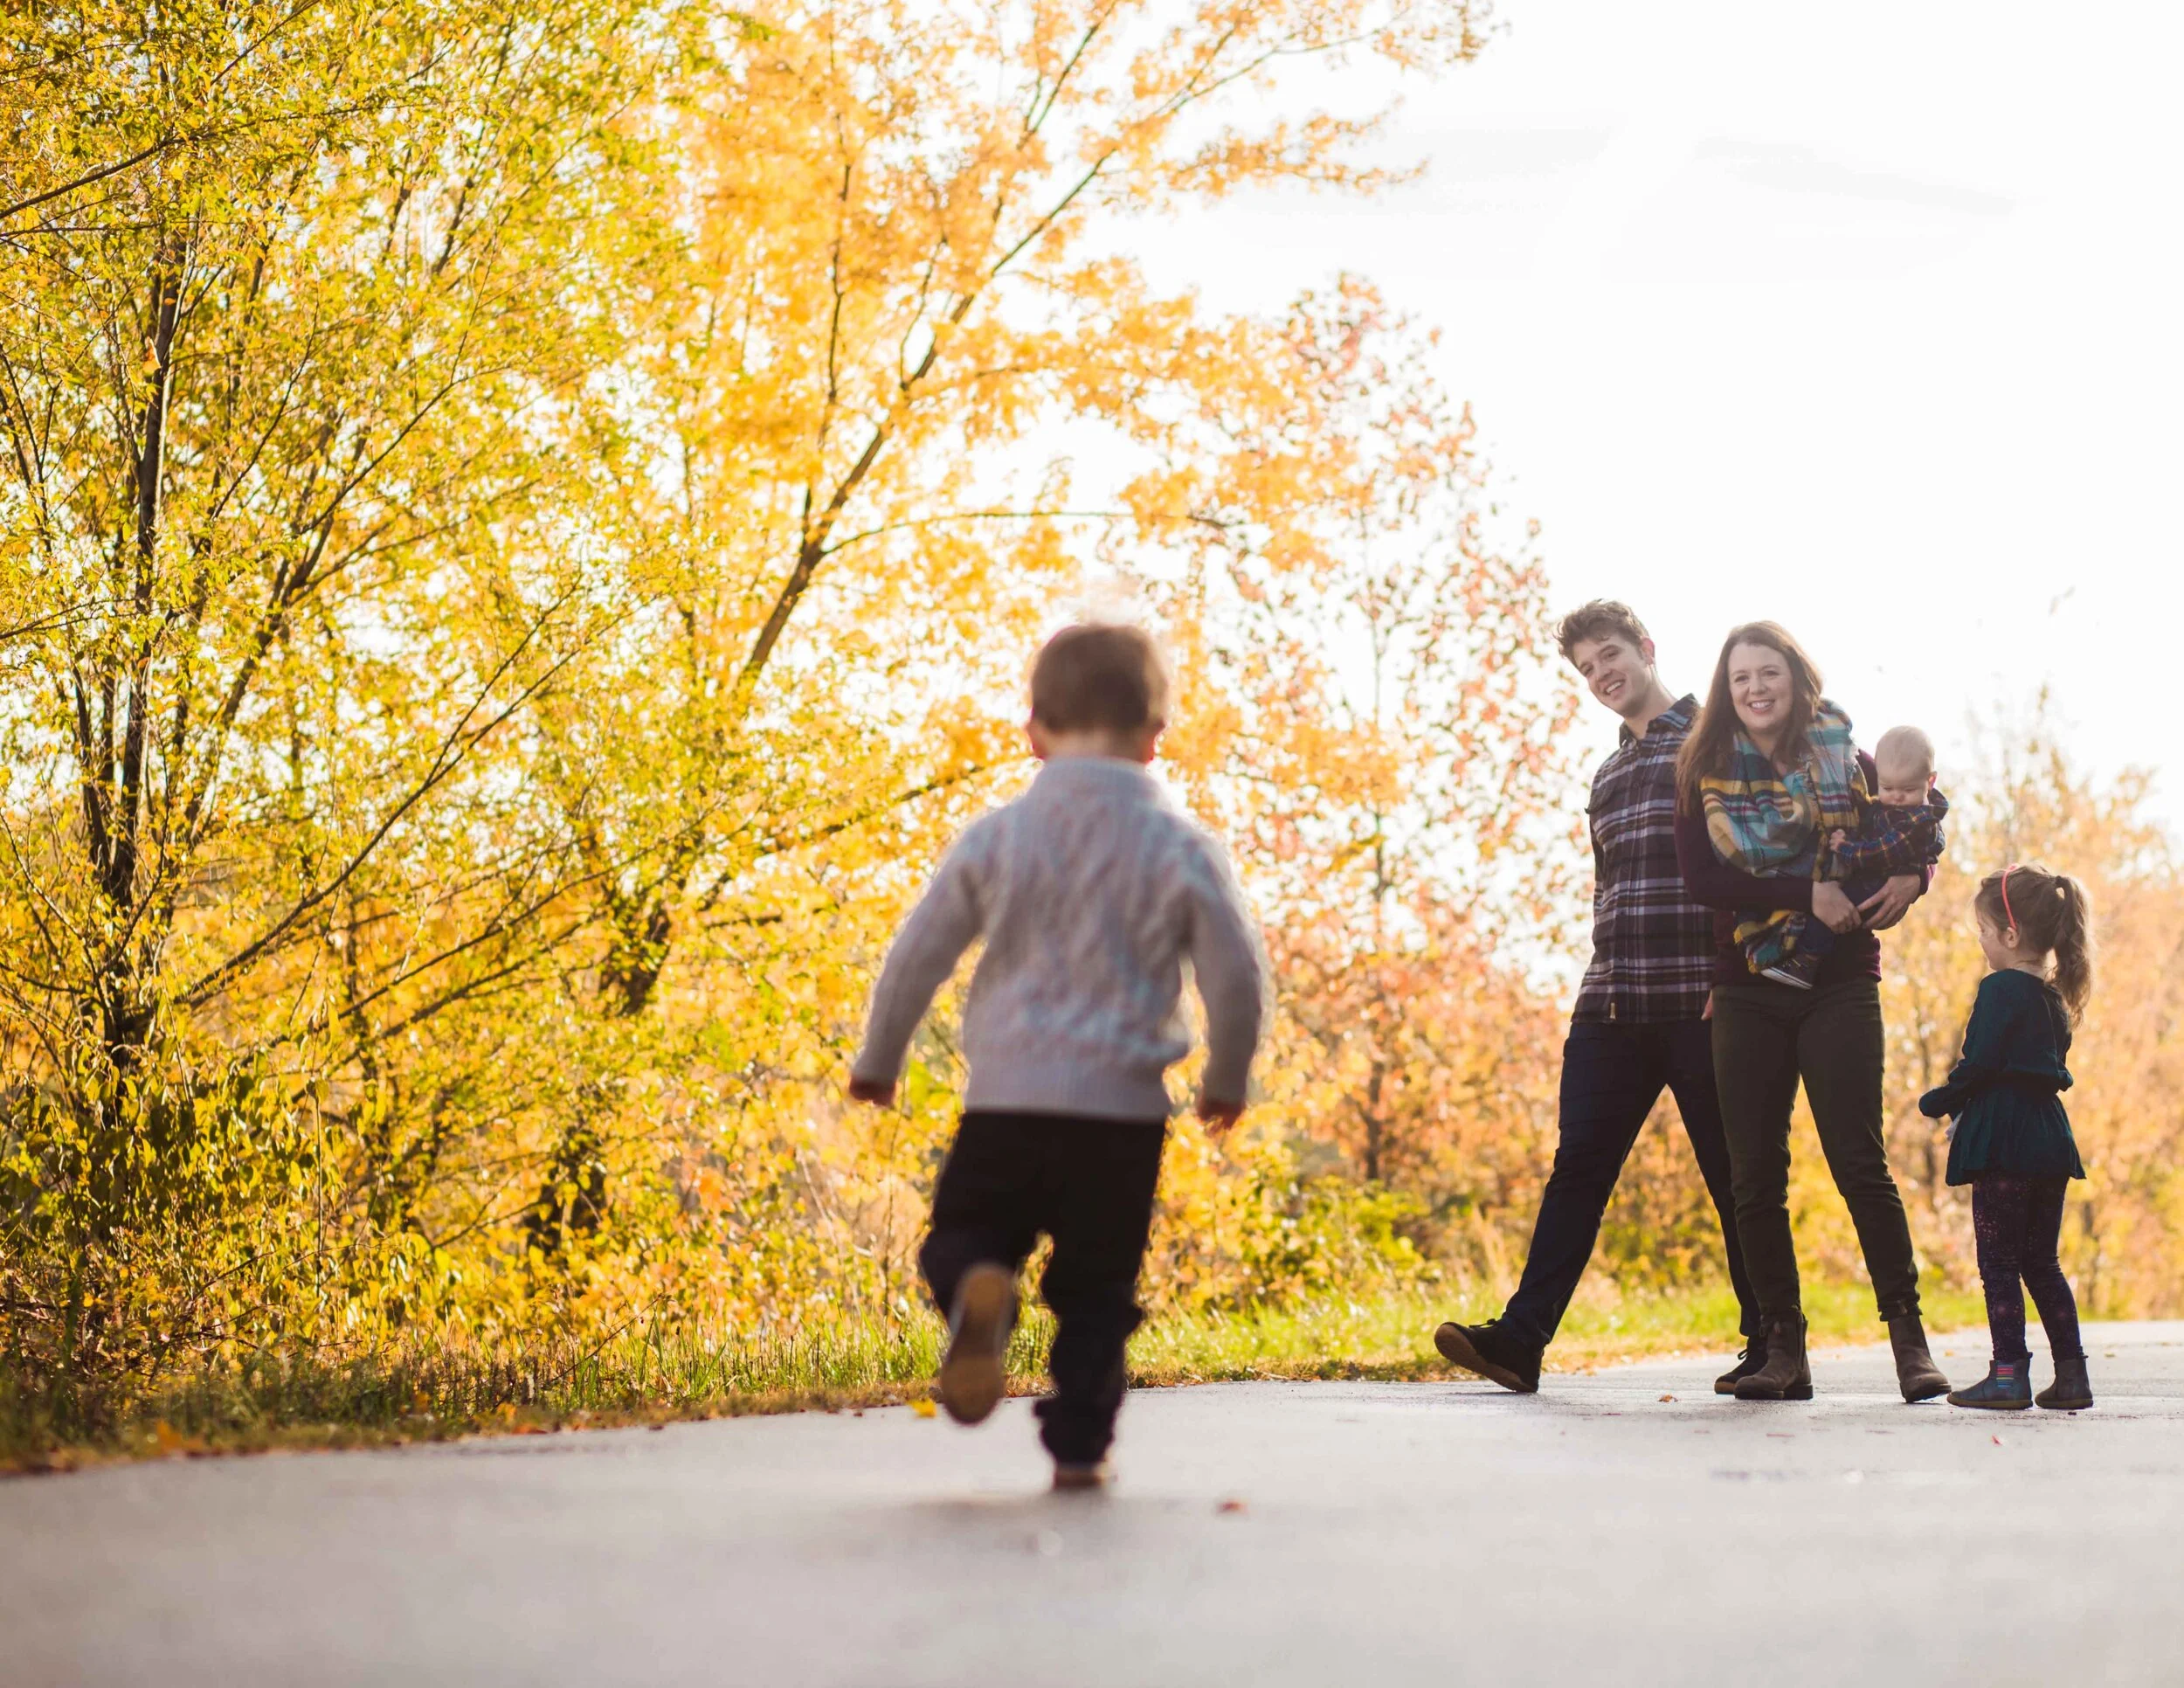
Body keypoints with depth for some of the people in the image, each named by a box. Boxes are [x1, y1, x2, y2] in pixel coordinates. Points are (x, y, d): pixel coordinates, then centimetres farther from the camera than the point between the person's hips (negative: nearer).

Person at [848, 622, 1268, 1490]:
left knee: (961, 1236, 12)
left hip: (1005, 1100, 0)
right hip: (1124, 1109, 0)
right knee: (1095, 1287, 13)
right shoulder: (1183, 851, -1)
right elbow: (1238, 976, 0)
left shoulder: (995, 838, 1)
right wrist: (1226, 1079, 18)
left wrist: (877, 1061, 19)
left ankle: (976, 1290, -22)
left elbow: (915, 956, 4)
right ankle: (1079, 1443, 10)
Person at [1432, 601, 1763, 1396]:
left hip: (1699, 1001, -6)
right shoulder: (1609, 773, 22)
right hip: (1611, 1004, 6)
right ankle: (1520, 1337, -6)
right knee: (1578, 1166, -1)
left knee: (1735, 1177, 1)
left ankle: (1772, 1347, 11)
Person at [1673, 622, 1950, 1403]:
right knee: (1755, 1178, 0)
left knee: (1859, 1164, -8)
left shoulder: (1847, 762, 6)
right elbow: (1701, 878, -7)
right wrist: (1806, 893, -18)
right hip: (1747, 992, 1)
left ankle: (1910, 1342, -1)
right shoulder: (1705, 770, 5)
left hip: (1840, 986, -1)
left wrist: (1912, 878, -8)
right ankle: (1785, 1352, 7)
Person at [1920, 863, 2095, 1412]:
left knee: (1999, 1264, -3)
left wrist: (1935, 1102, 0)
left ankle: (2009, 1374, -5)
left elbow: (1978, 1067, -17)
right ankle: (2072, 1373, 11)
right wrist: (1963, 1104, 17)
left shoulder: (2001, 990, -12)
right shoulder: (2054, 996, 14)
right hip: (2050, 1138, 8)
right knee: (2041, 1263, 13)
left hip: (2003, 1142, -8)